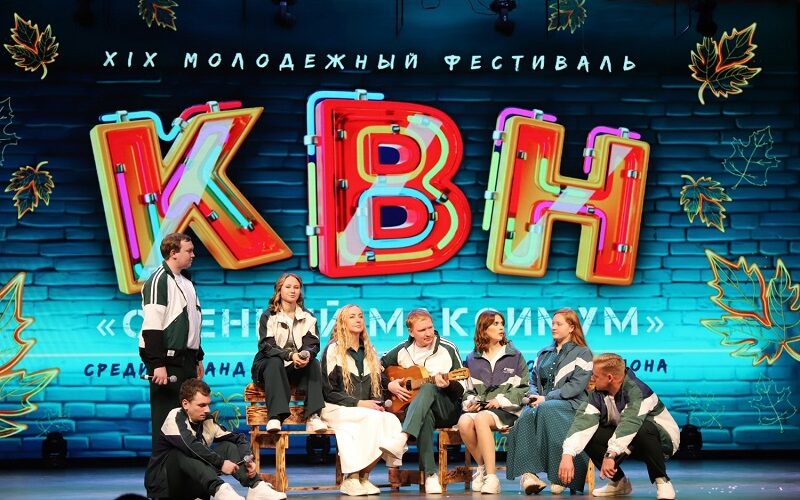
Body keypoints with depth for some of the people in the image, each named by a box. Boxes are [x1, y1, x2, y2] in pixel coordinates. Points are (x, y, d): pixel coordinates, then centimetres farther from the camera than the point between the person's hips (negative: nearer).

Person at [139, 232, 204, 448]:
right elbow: (151, 326, -18)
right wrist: (158, 364, -22)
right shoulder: (158, 280, -11)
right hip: (167, 361, -9)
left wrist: (197, 358, 21)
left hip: (186, 360, 9)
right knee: (166, 420, -7)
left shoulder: (186, 282, 18)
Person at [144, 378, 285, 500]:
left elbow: (238, 439, 5)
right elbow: (190, 445, -33)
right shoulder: (176, 417, -16)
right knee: (184, 452, -33)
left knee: (228, 447, -3)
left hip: (192, 484, 6)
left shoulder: (207, 421, 2)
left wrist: (248, 460, -14)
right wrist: (221, 463, -34)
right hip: (163, 486, -6)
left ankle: (255, 487, -24)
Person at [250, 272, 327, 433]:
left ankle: (312, 416, -36)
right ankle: (274, 417, -48)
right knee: (275, 362, -36)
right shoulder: (268, 316, -2)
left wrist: (307, 354, -29)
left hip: (295, 369, 3)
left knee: (314, 363, -26)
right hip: (267, 365, -3)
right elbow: (266, 346, -14)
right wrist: (290, 355, -33)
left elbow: (313, 344, -2)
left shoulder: (308, 317, 8)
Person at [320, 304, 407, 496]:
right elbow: (328, 391, -6)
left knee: (392, 421, -28)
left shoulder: (370, 352, 18)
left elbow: (378, 386, 20)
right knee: (374, 418, -34)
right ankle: (351, 479, -26)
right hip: (336, 409, -5)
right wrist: (358, 403, -16)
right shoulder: (333, 350, 0)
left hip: (367, 409, 5)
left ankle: (363, 475, -19)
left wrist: (378, 403, -4)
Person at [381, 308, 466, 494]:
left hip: (447, 411, -1)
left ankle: (402, 438, -55)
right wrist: (390, 385, -1)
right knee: (425, 416, -38)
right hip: (412, 409, 1)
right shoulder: (403, 350, 7)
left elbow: (463, 389, 0)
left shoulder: (448, 349, 0)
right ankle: (430, 474, -41)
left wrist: (448, 385, -21)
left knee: (428, 388, -36)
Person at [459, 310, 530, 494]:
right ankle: (482, 466, -12)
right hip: (479, 408, 3)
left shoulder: (514, 356, 10)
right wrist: (469, 401, -2)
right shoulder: (472, 359, 18)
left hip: (506, 410, -3)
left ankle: (491, 477, -38)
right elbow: (468, 389, 21)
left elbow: (523, 388, 4)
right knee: (464, 421, -34)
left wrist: (501, 400, -10)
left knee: (481, 418, -38)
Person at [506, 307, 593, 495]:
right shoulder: (544, 354, 27)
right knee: (528, 415, -33)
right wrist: (533, 395, 0)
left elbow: (576, 386, -5)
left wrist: (546, 398, -13)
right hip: (541, 403, 4)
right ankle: (528, 473, -47)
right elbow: (533, 382, 26)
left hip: (571, 404, -4)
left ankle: (559, 477, -35)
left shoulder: (582, 353, 8)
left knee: (546, 410, -38)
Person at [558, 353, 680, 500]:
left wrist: (610, 455, -53)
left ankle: (662, 480, -20)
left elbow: (630, 423, -43)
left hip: (662, 440, -6)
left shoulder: (636, 390, -28)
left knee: (643, 428, -39)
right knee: (591, 436, -14)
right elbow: (583, 422, -24)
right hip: (631, 444, 6)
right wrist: (567, 455, -38)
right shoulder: (598, 395, -9)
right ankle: (618, 482, 3)